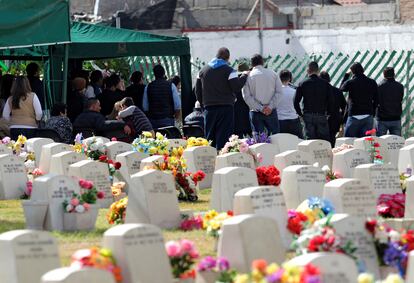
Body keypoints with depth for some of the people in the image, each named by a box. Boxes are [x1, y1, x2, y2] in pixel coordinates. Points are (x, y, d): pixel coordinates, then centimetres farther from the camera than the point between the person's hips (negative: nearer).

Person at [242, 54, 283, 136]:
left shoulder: (248, 76, 0)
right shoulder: (272, 74, 3)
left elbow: (247, 97, -6)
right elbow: (279, 92, -3)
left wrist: (260, 108, -7)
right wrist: (270, 106, -7)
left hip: (255, 112, -1)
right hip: (271, 111, 1)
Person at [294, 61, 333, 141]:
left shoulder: (302, 84, 0)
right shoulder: (325, 84, 2)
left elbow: (296, 102, -2)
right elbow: (331, 101, 1)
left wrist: (300, 114, 8)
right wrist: (327, 113, 12)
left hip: (308, 116, 0)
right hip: (322, 116, 0)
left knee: (310, 139, 0)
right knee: (324, 140, 2)